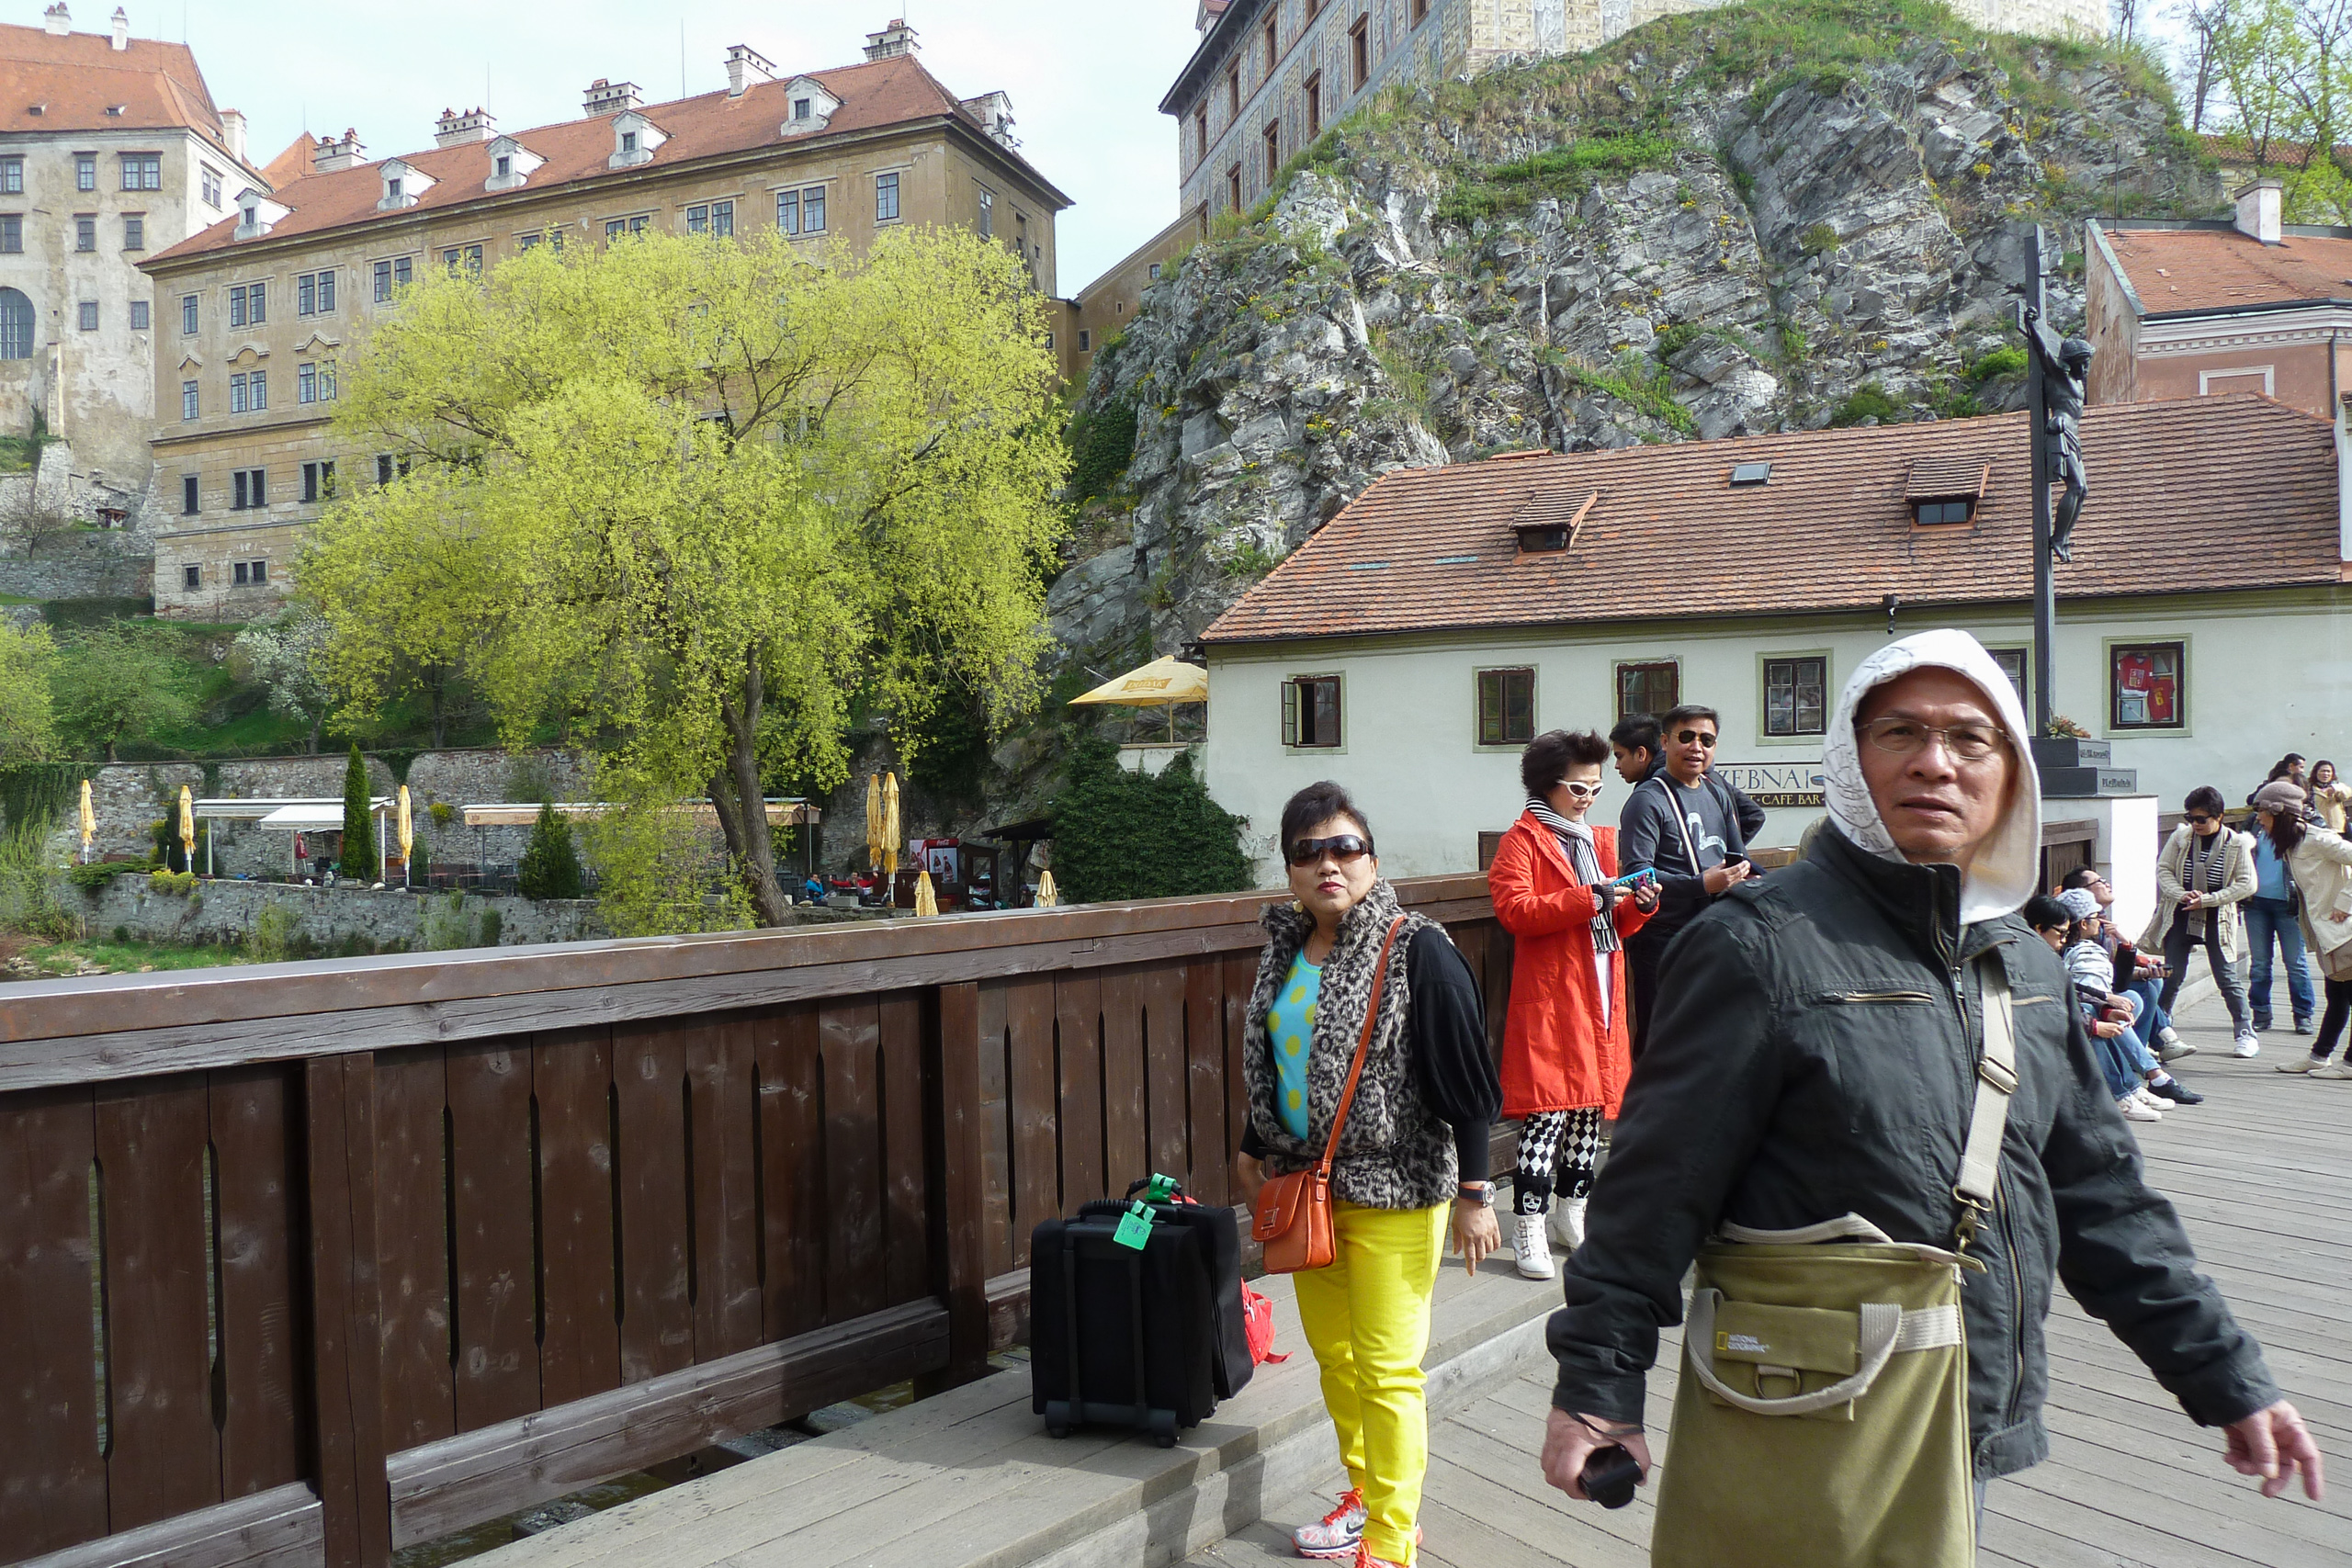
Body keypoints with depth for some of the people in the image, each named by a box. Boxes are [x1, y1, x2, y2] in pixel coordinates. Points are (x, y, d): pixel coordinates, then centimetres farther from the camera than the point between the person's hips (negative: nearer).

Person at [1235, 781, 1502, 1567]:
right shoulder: (1284, 951, 5)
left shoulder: (1416, 951, -14)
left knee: (1386, 1369, -2)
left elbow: (1465, 1082, -13)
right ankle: (1364, 1494, 37)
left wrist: (1473, 1193, -14)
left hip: (1392, 1193, -7)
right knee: (1332, 1354, 17)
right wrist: (1254, 1150, 22)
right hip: (1305, 1182, 7)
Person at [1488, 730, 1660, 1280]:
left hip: (1601, 992, 8)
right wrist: (1587, 898, -21)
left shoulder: (1600, 839, 21)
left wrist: (1638, 906, 3)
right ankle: (1528, 1229, -4)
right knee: (1548, 1109, -10)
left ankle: (1572, 1212, 24)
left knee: (1592, 1102, 11)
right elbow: (1514, 910, -17)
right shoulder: (1522, 840, -3)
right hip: (1549, 994, -7)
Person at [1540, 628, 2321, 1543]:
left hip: (1981, 1430, 7)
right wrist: (1598, 1386, -16)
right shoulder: (1764, 945, -17)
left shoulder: (2025, 963, 7)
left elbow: (2098, 1195, 14)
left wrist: (2225, 1377, 13)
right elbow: (1656, 1187, -17)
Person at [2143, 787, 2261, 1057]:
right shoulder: (2180, 837, -1)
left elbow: (2246, 884, -8)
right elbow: (2163, 869, 2)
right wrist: (2182, 895, -15)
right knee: (2172, 976, 3)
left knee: (2226, 977, 0)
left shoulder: (2236, 843, -6)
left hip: (2217, 919, -2)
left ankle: (2245, 1034, 12)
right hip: (2181, 916, 2)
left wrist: (2207, 899, -16)